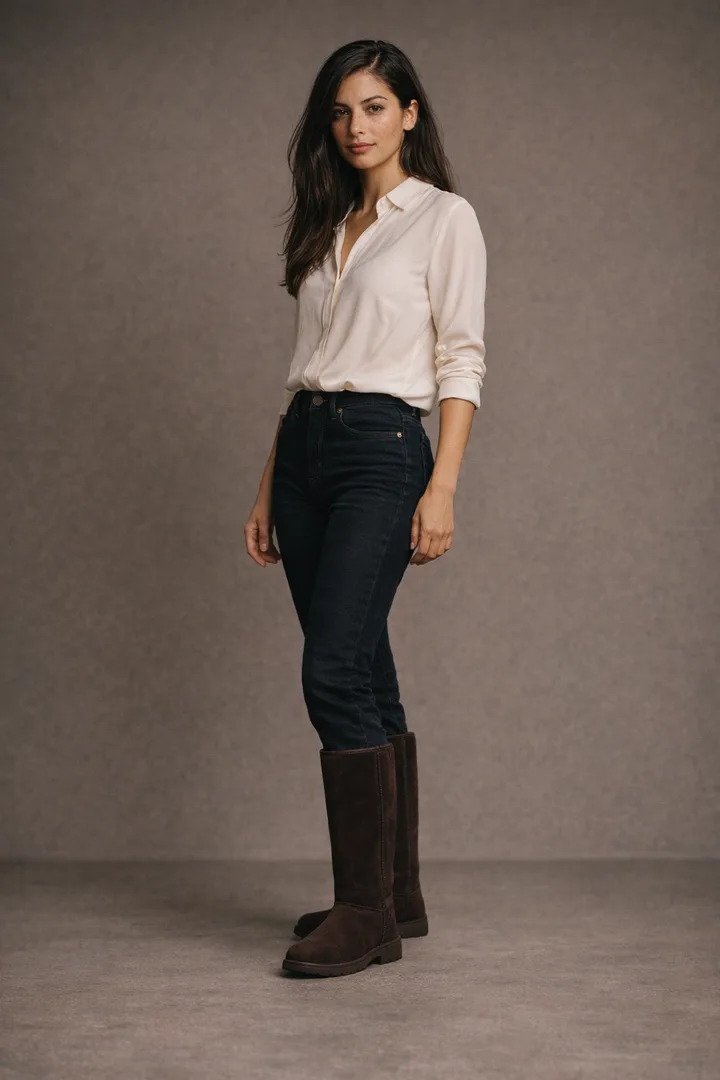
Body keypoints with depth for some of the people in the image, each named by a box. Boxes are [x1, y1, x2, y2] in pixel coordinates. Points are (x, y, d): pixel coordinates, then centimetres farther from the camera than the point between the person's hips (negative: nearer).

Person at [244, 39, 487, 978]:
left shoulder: (444, 218, 0)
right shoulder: (326, 228, 18)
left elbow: (461, 362, -7)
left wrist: (442, 488, -17)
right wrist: (267, 492, 15)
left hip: (382, 450, -7)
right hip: (303, 450, 7)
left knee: (335, 673, -15)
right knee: (365, 678, 8)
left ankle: (366, 913, -8)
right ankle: (398, 897, 16)